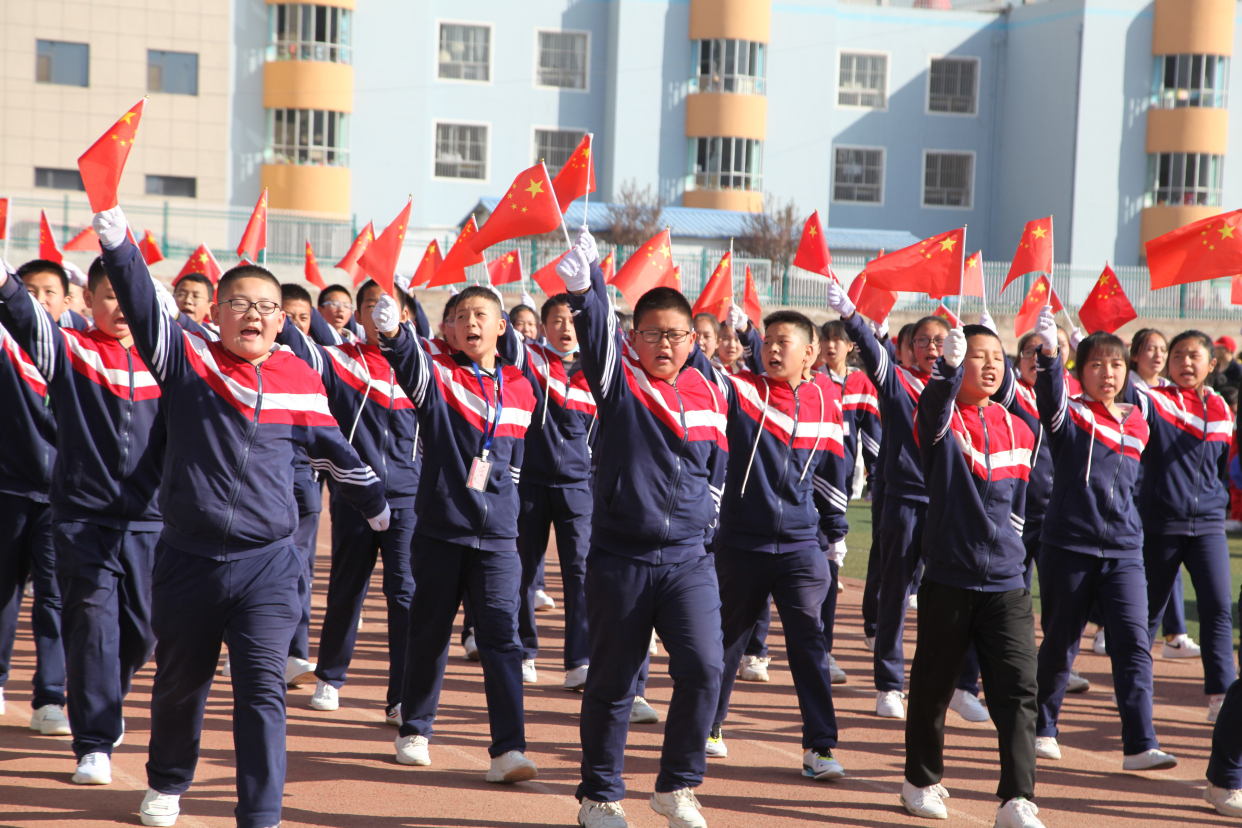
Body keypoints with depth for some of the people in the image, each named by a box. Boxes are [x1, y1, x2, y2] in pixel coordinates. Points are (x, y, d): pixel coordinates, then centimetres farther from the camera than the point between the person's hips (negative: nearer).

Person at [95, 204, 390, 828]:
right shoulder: (188, 361, -2)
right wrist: (117, 241, -34)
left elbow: (332, 450, 17)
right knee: (179, 684, 18)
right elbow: (143, 305, -17)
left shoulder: (299, 378, 3)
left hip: (267, 563, 0)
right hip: (188, 560, 1)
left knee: (262, 690, -10)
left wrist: (375, 504, 28)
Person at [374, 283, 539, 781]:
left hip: (496, 534, 1)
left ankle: (509, 748, -8)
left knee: (501, 633, -7)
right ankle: (414, 731, 28)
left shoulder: (520, 390, 7)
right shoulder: (439, 375, -3)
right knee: (430, 631, 10)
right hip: (440, 529, -1)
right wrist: (393, 333, -48)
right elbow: (411, 366, -27)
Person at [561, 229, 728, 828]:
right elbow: (597, 333, -24)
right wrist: (584, 287, -42)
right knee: (611, 682, 7)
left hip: (688, 559, 2)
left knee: (703, 667, -10)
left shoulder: (708, 394, 8)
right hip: (620, 558, -2)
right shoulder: (618, 380, -3)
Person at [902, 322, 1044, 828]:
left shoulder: (1018, 431, 7)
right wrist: (950, 364, -51)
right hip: (948, 581, -3)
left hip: (1005, 583, 3)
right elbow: (935, 403, -33)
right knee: (932, 686, 10)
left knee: (1018, 690, -6)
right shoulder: (941, 421, -7)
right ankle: (921, 782, 29)